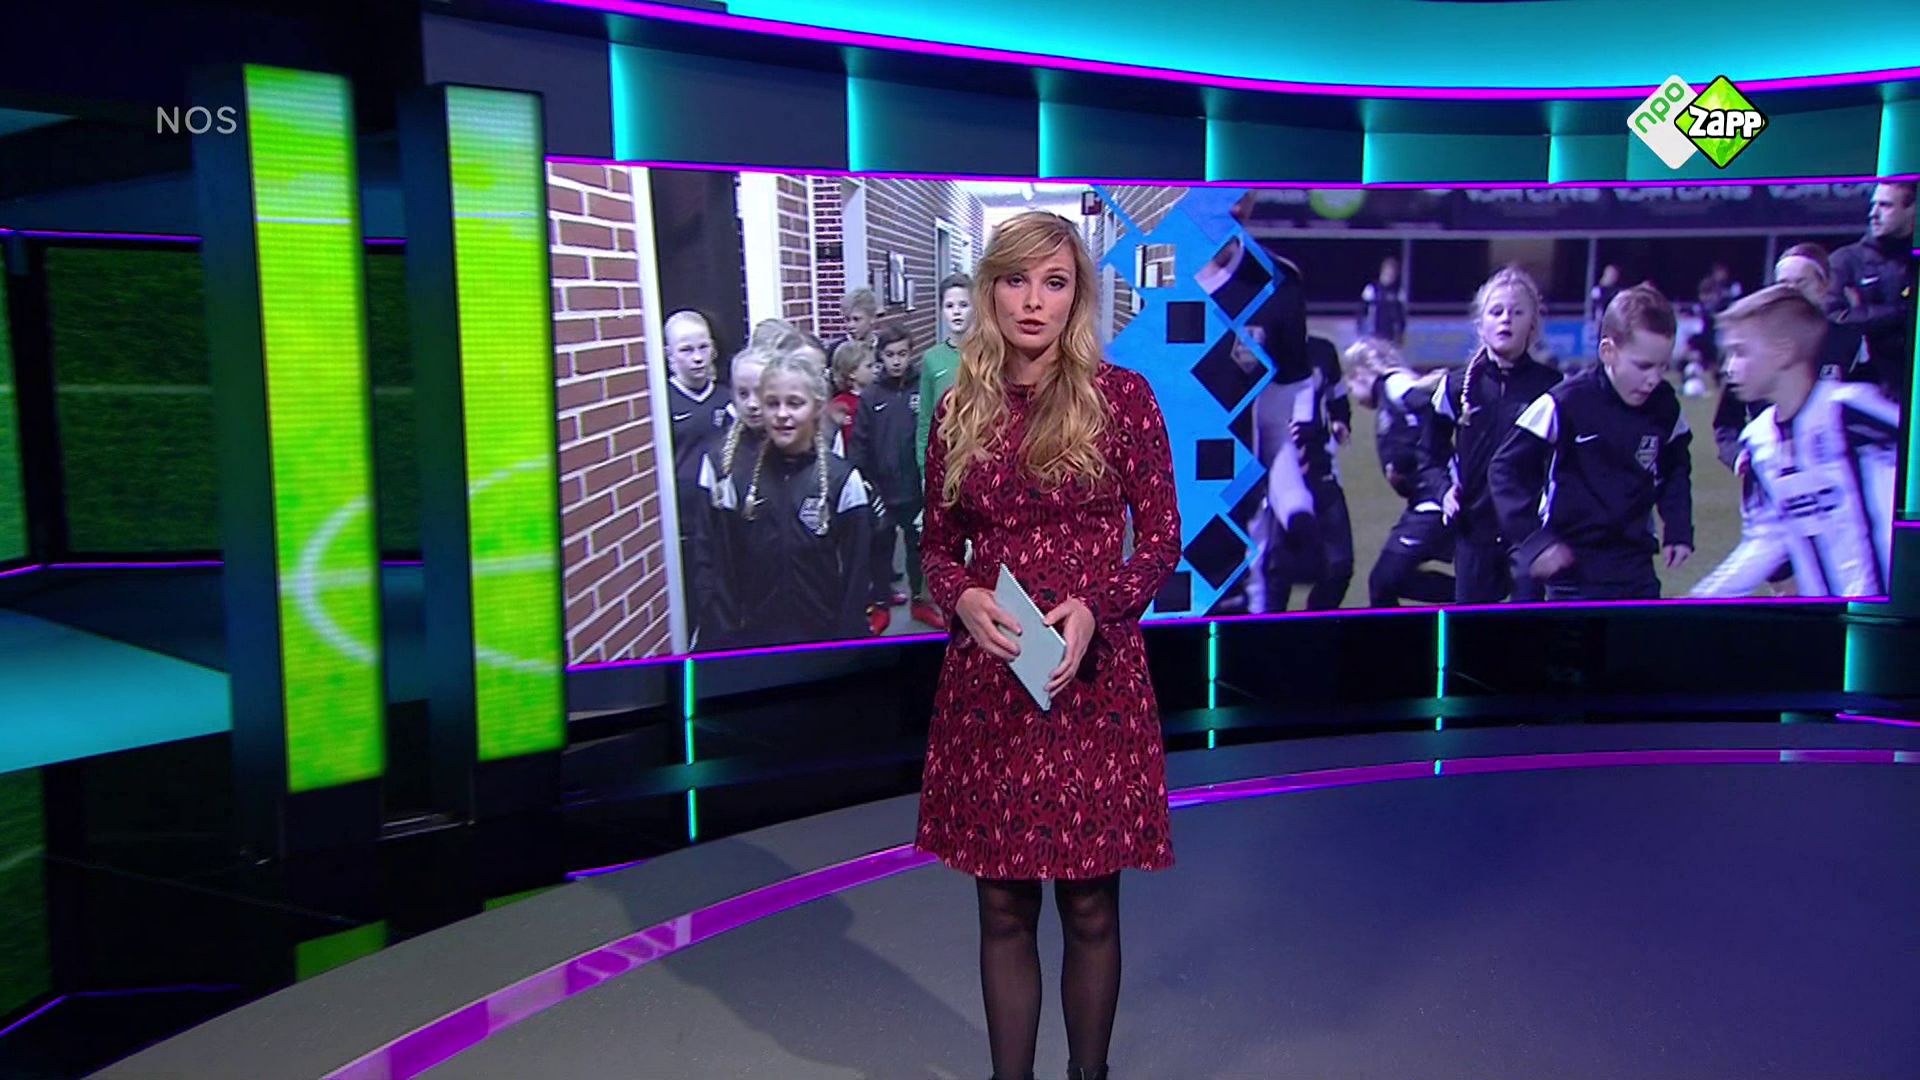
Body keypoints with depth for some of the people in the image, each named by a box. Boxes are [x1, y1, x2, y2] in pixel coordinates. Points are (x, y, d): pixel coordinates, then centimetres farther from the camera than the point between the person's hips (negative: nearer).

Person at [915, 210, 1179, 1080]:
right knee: (1003, 905, 12)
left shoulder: (1123, 396, -3)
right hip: (985, 682, 2)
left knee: (1089, 906, 9)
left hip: (1095, 678, -2)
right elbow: (938, 546, 11)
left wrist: (1094, 608, -17)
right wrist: (963, 597, -11)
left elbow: (1161, 541, -1)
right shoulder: (960, 410, 5)